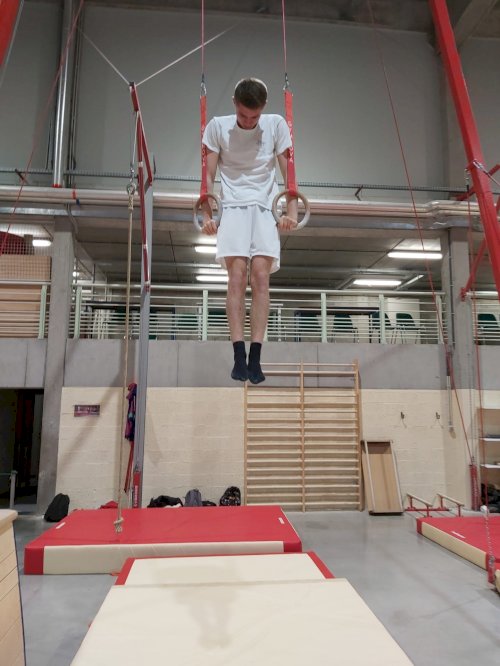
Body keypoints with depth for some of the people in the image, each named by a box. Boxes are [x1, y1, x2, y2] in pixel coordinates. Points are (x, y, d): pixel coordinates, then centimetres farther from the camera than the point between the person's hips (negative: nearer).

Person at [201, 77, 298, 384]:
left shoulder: (276, 125, 4)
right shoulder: (218, 127, 2)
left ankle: (255, 358, -13)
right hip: (233, 206, -1)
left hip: (266, 208, 1)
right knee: (237, 275, -16)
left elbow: (288, 172, 4)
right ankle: (239, 356, -16)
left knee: (261, 275, -14)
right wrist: (207, 214, -6)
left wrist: (292, 211, -7)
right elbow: (208, 175, 3)